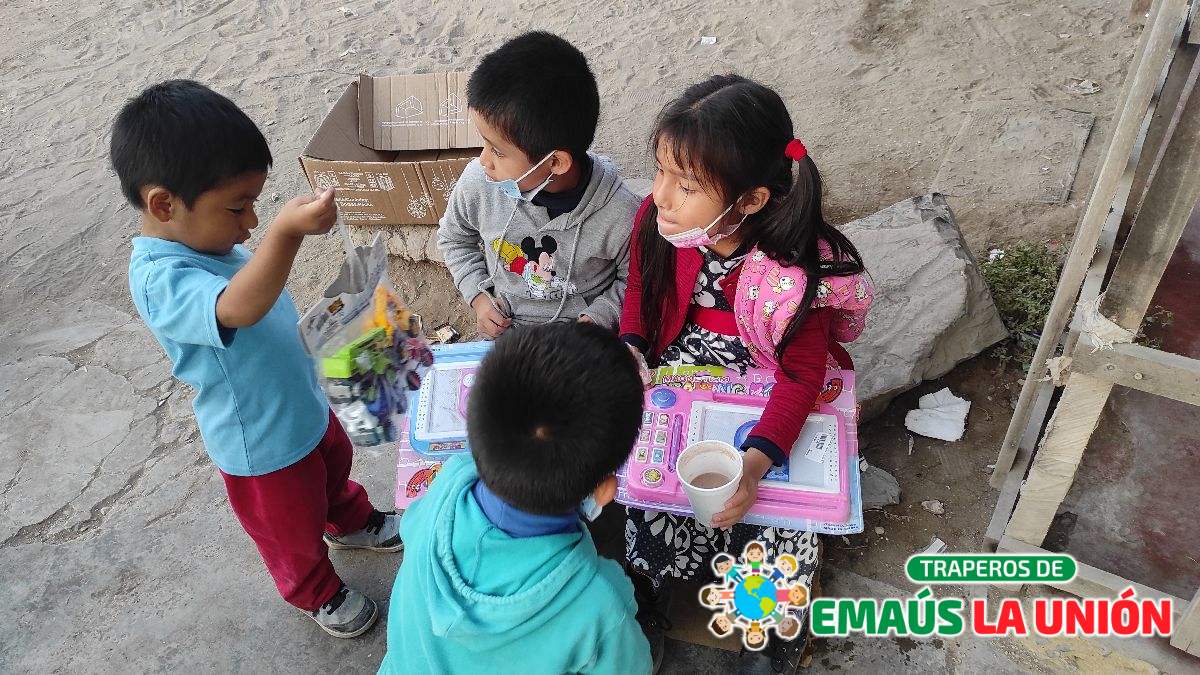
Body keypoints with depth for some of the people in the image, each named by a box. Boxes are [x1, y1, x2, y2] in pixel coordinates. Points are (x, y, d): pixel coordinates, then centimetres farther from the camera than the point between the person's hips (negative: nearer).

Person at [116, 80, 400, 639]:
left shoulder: (206, 242, -6)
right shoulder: (160, 279, -36)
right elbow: (239, 308, -58)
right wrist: (285, 232, -70)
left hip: (305, 406, 8)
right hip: (264, 447, -8)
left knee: (335, 468, 34)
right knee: (296, 533, 20)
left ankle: (351, 522, 64)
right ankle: (315, 592, 49)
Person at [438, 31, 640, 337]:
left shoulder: (621, 215, -23)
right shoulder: (479, 182, -13)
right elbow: (454, 237, 10)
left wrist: (595, 319, -15)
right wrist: (478, 295, 0)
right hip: (502, 331, 2)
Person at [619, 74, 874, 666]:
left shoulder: (798, 268, -29)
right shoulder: (658, 221, -16)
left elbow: (801, 374, -25)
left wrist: (755, 460, -40)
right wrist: (631, 346, -15)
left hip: (770, 403, -2)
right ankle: (646, 593, 18)